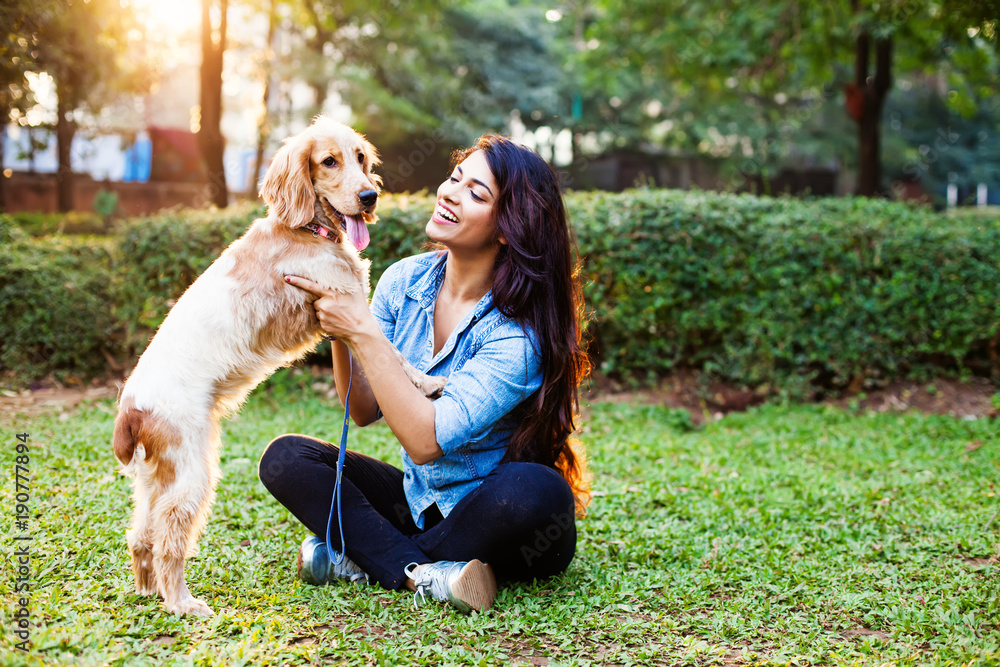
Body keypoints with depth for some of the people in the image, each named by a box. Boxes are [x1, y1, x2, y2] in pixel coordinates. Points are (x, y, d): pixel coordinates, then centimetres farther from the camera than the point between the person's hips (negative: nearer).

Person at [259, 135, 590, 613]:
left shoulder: (519, 328, -22)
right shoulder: (405, 281, -4)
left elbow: (426, 440, -29)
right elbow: (364, 411, -3)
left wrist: (363, 333, -29)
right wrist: (340, 334, -20)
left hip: (497, 520, -5)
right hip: (418, 502, 5)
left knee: (535, 490, -38)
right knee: (285, 458, -11)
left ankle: (363, 558, -18)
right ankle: (421, 573, -24)